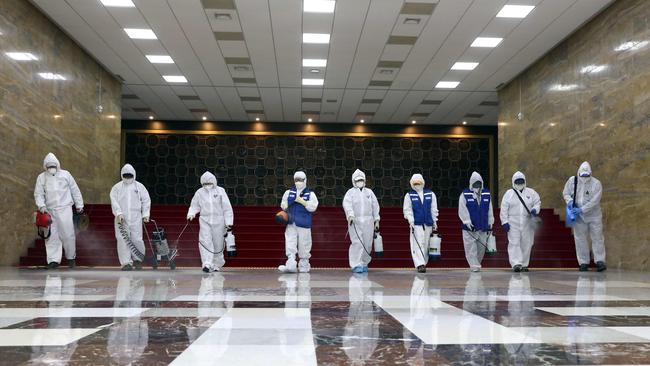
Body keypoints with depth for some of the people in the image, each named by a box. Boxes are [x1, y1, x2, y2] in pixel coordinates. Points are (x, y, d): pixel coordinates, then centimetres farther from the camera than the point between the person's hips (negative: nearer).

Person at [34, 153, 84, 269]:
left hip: (65, 209, -1)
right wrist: (41, 205, -12)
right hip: (49, 211, 2)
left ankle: (71, 257, 12)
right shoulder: (41, 177, 8)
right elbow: (38, 193, 4)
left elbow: (75, 190, 9)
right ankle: (53, 260, 4)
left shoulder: (65, 174, 6)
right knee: (51, 235, 0)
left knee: (68, 234, -3)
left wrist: (79, 205, 8)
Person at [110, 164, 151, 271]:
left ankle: (138, 259, 18)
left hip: (136, 218, 0)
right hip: (121, 218, 0)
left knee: (137, 239, -2)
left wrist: (145, 214, 1)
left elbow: (146, 200, 8)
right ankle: (126, 262, -1)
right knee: (123, 239, -5)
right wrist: (119, 213, -15)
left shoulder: (139, 186, 8)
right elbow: (114, 201, -2)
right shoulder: (117, 187, 6)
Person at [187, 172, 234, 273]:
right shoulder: (199, 192, 3)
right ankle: (207, 264, -19)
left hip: (218, 221, -1)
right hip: (205, 221, 1)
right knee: (205, 241, -16)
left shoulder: (220, 191, -2)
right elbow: (194, 206, 14)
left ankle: (216, 265, 25)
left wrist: (229, 223, -4)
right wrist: (191, 214, -7)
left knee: (218, 244, 6)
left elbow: (227, 208, 0)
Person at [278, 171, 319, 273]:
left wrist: (302, 201, -13)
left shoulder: (310, 194, 5)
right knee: (290, 245, -7)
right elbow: (283, 205, 21)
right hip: (291, 223, 2)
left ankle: (304, 266, 17)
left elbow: (313, 207, -6)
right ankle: (291, 265, -8)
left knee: (304, 245, 4)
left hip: (304, 224, -2)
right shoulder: (288, 192, 13)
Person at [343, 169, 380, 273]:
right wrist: (350, 215, -26)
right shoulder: (350, 192, 7)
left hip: (368, 222, 3)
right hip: (355, 221, -3)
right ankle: (356, 265, -10)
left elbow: (375, 206, 17)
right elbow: (347, 204, -9)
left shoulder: (369, 192, 18)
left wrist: (377, 220, 11)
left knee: (367, 244, 2)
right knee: (357, 243, -13)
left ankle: (364, 263, 19)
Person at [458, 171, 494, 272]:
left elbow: (490, 210, 12)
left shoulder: (487, 194, 8)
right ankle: (475, 266, -2)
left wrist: (490, 224, 11)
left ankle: (476, 264, 25)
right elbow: (462, 211, -5)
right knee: (471, 248, -6)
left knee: (481, 248, 9)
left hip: (483, 227, 4)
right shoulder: (465, 195, -3)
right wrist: (467, 221, -13)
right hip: (470, 227, -3)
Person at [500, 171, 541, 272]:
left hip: (527, 224, 2)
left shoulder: (531, 192, 11)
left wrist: (535, 209, -10)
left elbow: (537, 202, 12)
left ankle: (524, 264, 15)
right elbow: (504, 209, 1)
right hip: (513, 223, -2)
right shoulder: (509, 193, 5)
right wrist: (504, 221, -6)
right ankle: (516, 264, -14)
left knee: (526, 244, 5)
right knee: (514, 243, -10)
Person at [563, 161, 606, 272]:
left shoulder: (596, 184, -12)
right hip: (578, 216, 2)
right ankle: (583, 262, 11)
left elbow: (594, 201, -19)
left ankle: (600, 261, 5)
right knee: (580, 239, 4)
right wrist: (570, 201, -14)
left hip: (593, 216, -2)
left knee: (597, 238, -1)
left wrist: (581, 209, -25)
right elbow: (565, 193, 7)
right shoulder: (572, 180, -3)